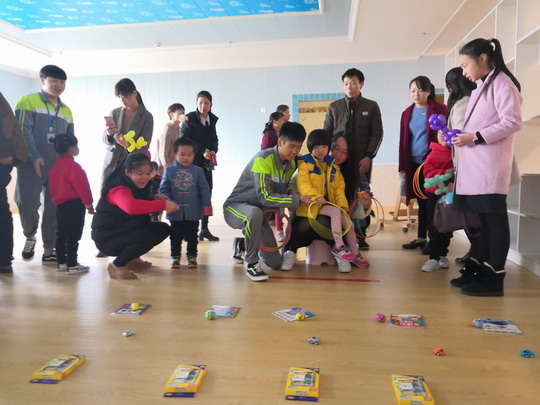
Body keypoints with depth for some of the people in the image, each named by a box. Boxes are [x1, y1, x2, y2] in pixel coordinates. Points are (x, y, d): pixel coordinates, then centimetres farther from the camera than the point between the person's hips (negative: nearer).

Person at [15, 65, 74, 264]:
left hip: (59, 166, 4)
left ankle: (49, 250, 9)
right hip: (32, 163, -4)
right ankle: (30, 236, 21)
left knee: (55, 208, 2)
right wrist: (35, 157, -18)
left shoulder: (66, 111, 19)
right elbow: (23, 132, -8)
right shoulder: (28, 102, 3)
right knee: (27, 203, -8)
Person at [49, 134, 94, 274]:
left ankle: (61, 262, 23)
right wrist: (88, 203, -8)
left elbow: (54, 186, 19)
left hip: (60, 204, 10)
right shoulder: (73, 166, -16)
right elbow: (82, 186, -17)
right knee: (73, 236, -5)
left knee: (61, 234, 15)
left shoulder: (56, 166, 13)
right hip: (73, 205, -10)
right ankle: (72, 265, -2)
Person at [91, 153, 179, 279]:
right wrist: (163, 204, -47)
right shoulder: (119, 189, -27)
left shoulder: (139, 185, 1)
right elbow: (131, 206, -49)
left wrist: (154, 198, -6)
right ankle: (116, 265, -7)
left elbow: (142, 202, 18)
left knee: (163, 229, 3)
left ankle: (132, 259, 17)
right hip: (108, 237, -9)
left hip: (128, 231, 9)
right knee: (147, 237, -31)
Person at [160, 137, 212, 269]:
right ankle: (175, 257, 24)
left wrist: (206, 206, -5)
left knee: (192, 236, 11)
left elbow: (204, 189, 0)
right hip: (175, 211, 0)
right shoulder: (169, 170, 0)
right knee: (176, 236, 12)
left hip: (193, 212, 0)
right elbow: (164, 188, 0)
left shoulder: (198, 171, 0)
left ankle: (192, 256, 24)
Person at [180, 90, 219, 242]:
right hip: (191, 161, -5)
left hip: (206, 162, 5)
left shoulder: (212, 119, 9)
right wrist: (202, 150, -18)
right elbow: (184, 139, -10)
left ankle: (204, 229, 13)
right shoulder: (189, 118, -5)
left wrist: (213, 150, -5)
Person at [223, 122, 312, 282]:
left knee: (275, 263, 5)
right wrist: (297, 199, -33)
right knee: (255, 213, -43)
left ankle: (246, 245, 33)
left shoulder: (291, 164, -1)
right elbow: (264, 196, -31)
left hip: (261, 213, 7)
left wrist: (290, 203, -10)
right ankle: (251, 262, -22)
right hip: (236, 207, -7)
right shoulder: (263, 159, -24)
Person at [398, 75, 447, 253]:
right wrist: (402, 167, 9)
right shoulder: (407, 113, 11)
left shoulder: (440, 110, -2)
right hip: (414, 164, 4)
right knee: (421, 202, 12)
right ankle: (421, 238, 20)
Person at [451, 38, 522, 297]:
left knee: (495, 219, -5)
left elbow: (512, 122, -15)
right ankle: (481, 269, 19)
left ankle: (495, 279, -1)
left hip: (491, 166, -9)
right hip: (475, 166, 9)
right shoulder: (481, 88, 22)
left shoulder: (501, 83, -5)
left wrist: (475, 138, -17)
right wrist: (461, 137, 8)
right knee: (483, 219, 11)